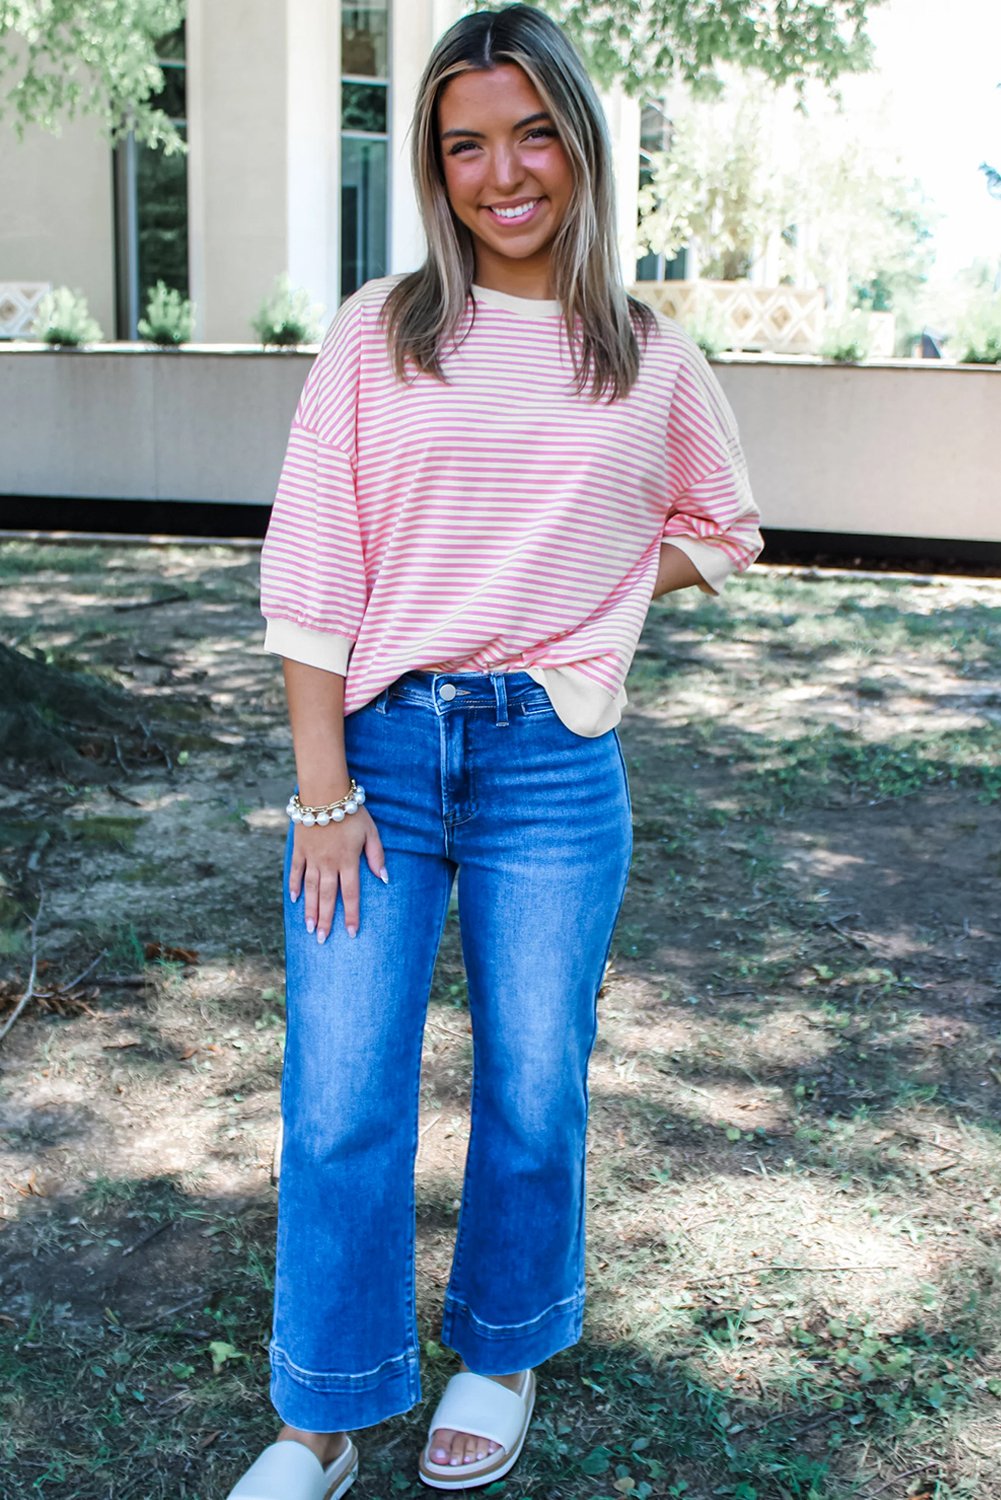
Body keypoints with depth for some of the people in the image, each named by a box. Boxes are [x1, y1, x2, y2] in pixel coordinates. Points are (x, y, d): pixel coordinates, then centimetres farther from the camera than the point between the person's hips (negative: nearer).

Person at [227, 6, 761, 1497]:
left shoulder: (653, 360, 7)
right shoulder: (379, 331, 3)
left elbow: (722, 530, 22)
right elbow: (310, 570, -2)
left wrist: (587, 592, 4)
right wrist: (323, 791, -8)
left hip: (556, 763, 1)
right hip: (378, 749, 0)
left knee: (532, 1092, 11)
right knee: (339, 1105, 1)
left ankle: (503, 1354, 37)